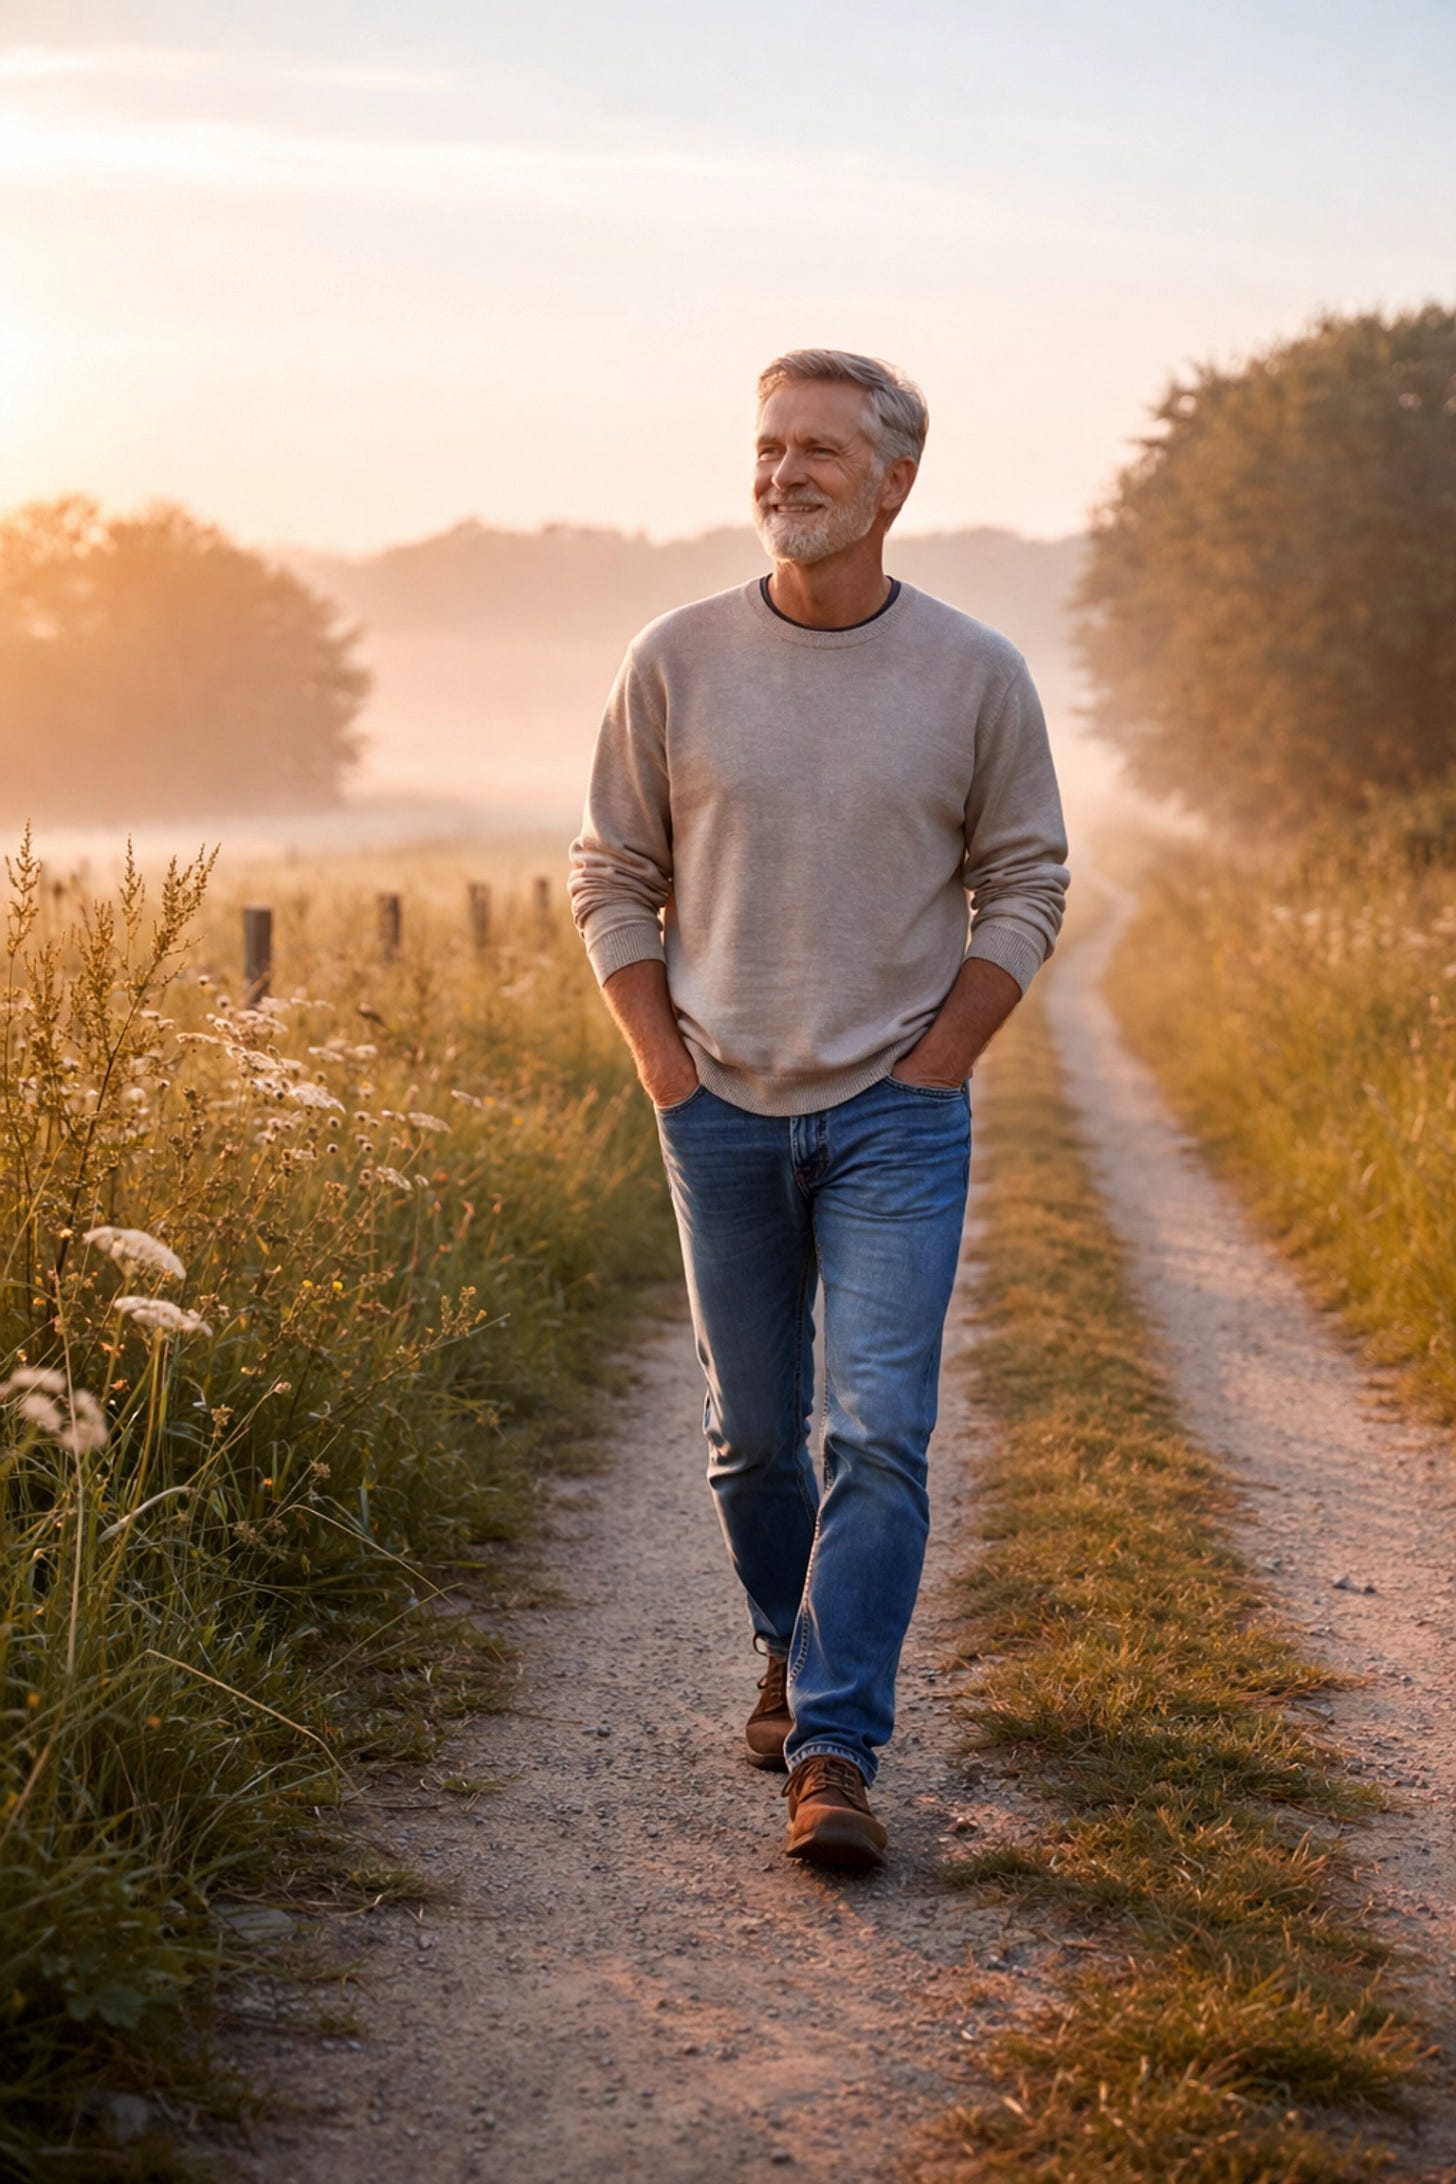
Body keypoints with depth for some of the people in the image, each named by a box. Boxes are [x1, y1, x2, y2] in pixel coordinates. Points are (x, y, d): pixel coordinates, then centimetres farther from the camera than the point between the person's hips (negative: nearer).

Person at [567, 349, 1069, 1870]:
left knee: (880, 1432, -10)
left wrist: (936, 1062, -4)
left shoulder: (974, 675, -2)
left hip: (897, 1116, -2)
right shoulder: (675, 662, -1)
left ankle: (834, 1752, -6)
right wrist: (664, 1064, -2)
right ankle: (790, 1649, 37)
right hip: (725, 1114, 2)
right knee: (752, 1430, 12)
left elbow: (1024, 882, 4)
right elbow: (610, 874, 6)